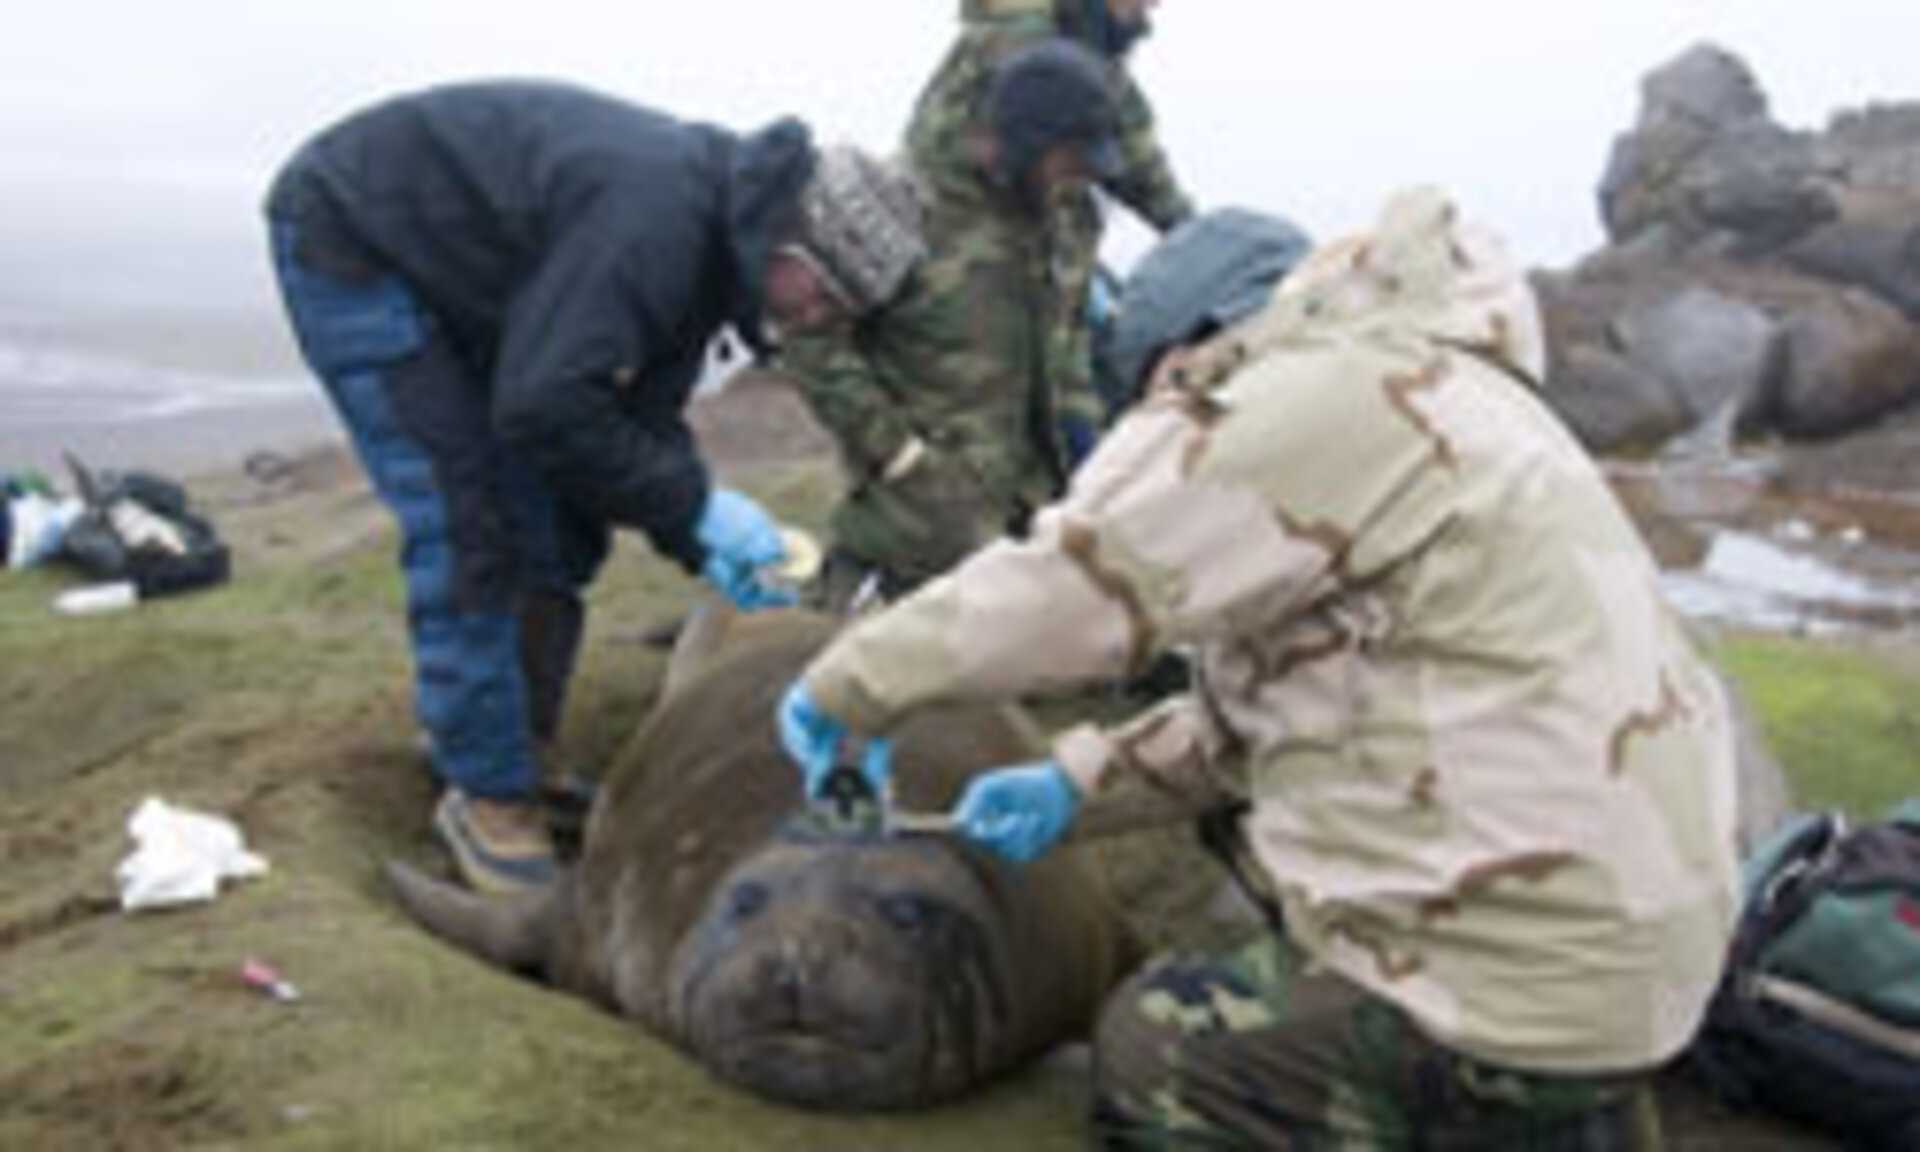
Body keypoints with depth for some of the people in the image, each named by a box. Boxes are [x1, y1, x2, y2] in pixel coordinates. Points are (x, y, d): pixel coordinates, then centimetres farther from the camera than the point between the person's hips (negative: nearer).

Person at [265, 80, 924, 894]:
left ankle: (519, 749, 20)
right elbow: (545, 406, -36)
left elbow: (642, 413, 2)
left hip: (451, 273, 9)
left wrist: (702, 546, -9)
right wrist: (695, 505, -27)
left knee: (557, 525, 6)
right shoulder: (652, 216, -33)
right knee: (463, 530, -13)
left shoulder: (707, 234, -3)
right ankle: (488, 797, -1)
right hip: (347, 240, -9)